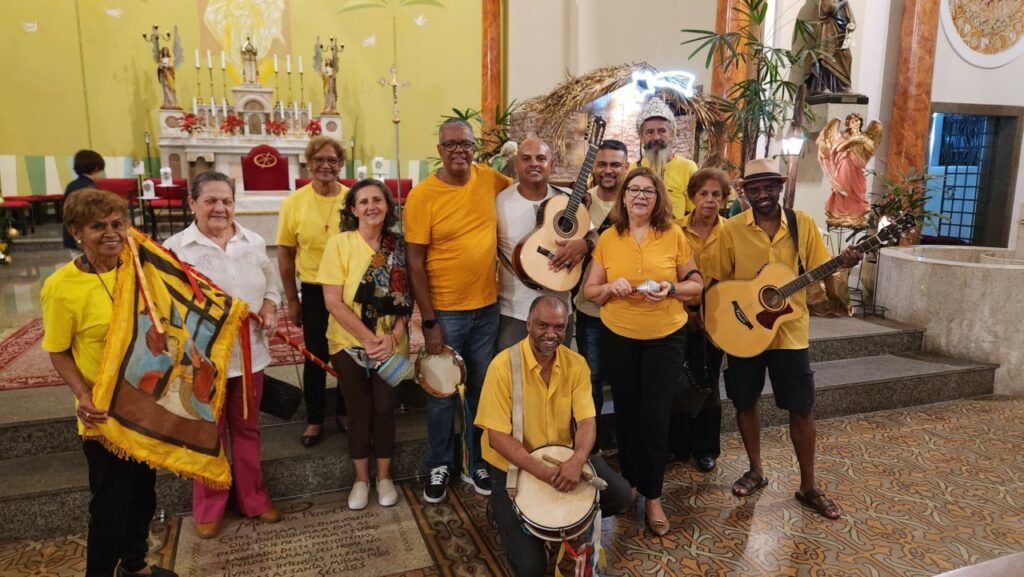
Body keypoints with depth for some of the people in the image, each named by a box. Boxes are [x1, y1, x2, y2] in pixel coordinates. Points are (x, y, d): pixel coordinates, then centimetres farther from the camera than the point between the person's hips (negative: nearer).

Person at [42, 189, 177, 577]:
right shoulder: (61, 287, -17)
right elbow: (58, 352, -9)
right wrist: (82, 395, -22)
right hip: (104, 415, -5)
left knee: (143, 492, 21)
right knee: (111, 502, 7)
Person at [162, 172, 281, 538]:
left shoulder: (254, 242, 5)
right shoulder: (176, 248, -8)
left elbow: (272, 283, 12)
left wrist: (269, 308, -8)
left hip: (249, 353, 4)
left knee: (247, 428, 17)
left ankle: (253, 498, 33)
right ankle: (208, 508, 30)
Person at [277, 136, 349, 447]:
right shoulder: (294, 202, -5)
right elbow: (285, 253, 1)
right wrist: (291, 298, 2)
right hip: (314, 291, -1)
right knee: (316, 357, 9)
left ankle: (345, 412, 32)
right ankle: (314, 419, 26)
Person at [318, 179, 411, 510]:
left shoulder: (399, 246, -2)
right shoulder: (339, 244, -10)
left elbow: (405, 299, 0)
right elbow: (333, 301, -13)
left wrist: (392, 336, -14)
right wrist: (368, 338, -17)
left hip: (391, 344, 2)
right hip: (349, 343, -1)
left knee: (385, 408, 6)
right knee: (359, 409, 7)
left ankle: (384, 476, 26)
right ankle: (361, 478, 26)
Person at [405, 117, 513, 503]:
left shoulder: (489, 179, 0)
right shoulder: (422, 195, -12)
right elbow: (416, 263, -12)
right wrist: (429, 322, -14)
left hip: (487, 308, 4)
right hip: (445, 312, -4)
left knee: (482, 389, 16)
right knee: (442, 393, 10)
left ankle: (477, 464, 34)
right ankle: (439, 467, 30)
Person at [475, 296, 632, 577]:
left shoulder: (576, 364, -7)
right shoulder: (503, 365, -23)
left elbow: (587, 420, -11)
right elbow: (497, 436, -23)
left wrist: (577, 460, -33)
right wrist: (542, 472, -35)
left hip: (563, 457, 5)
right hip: (514, 466, -5)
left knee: (621, 496, -10)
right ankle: (504, 511, 19)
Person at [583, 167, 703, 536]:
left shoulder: (673, 235, -4)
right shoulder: (607, 239, -1)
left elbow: (696, 285, 2)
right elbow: (589, 291, 3)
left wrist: (671, 289, -18)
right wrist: (611, 287, -18)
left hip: (666, 338, -1)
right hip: (618, 338, 1)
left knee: (655, 416, -1)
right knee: (626, 412, 12)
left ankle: (653, 496, 15)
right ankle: (628, 482, 33)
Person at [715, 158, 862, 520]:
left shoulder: (803, 224, -2)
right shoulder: (732, 229, -5)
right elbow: (718, 282, 0)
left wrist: (844, 264, -18)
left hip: (789, 331, 0)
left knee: (801, 408, 5)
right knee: (745, 402, 11)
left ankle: (808, 486, 21)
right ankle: (756, 470, 32)